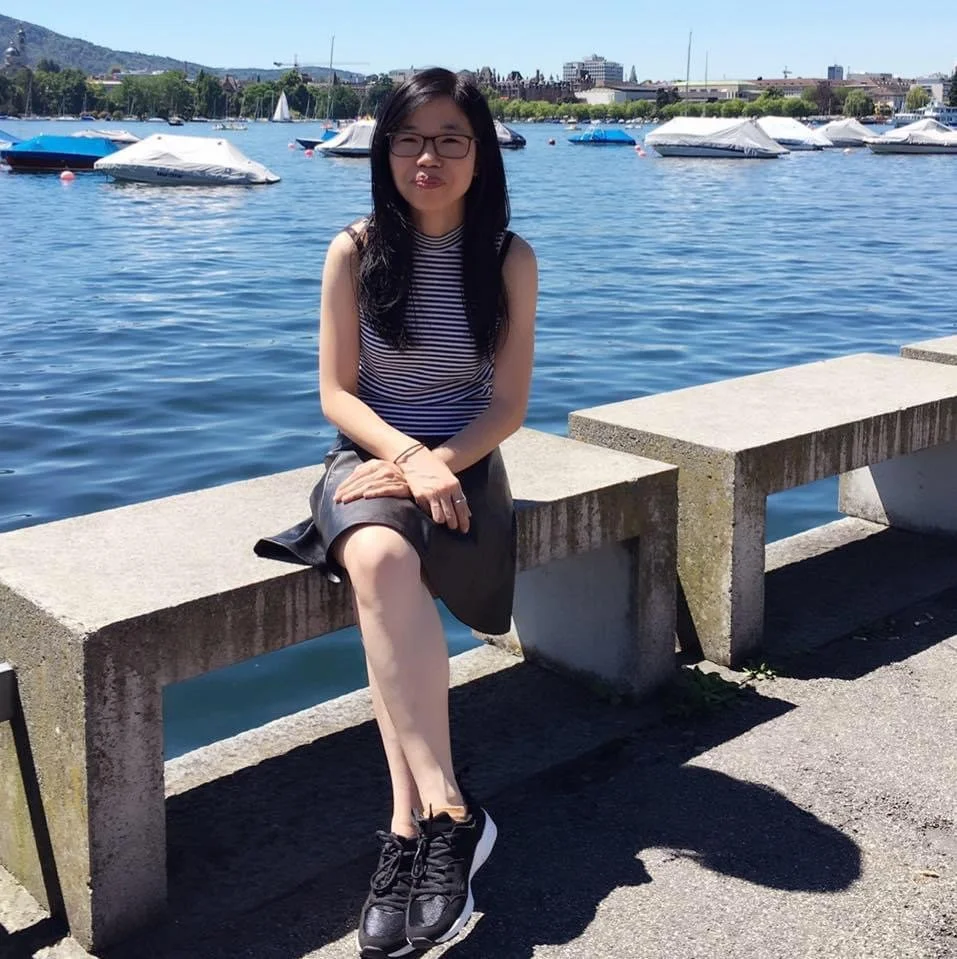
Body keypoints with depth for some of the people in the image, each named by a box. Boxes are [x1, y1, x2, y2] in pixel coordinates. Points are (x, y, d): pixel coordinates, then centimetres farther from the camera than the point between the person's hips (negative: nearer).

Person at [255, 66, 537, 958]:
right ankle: (449, 812, -36)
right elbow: (336, 393, -2)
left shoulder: (509, 259, -1)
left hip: (463, 464, 0)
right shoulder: (355, 251, -1)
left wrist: (436, 465, -18)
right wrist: (407, 455, -20)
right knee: (382, 561, -36)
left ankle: (406, 832, -29)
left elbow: (508, 404, -1)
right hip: (369, 455, 0)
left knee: (386, 571, -33)